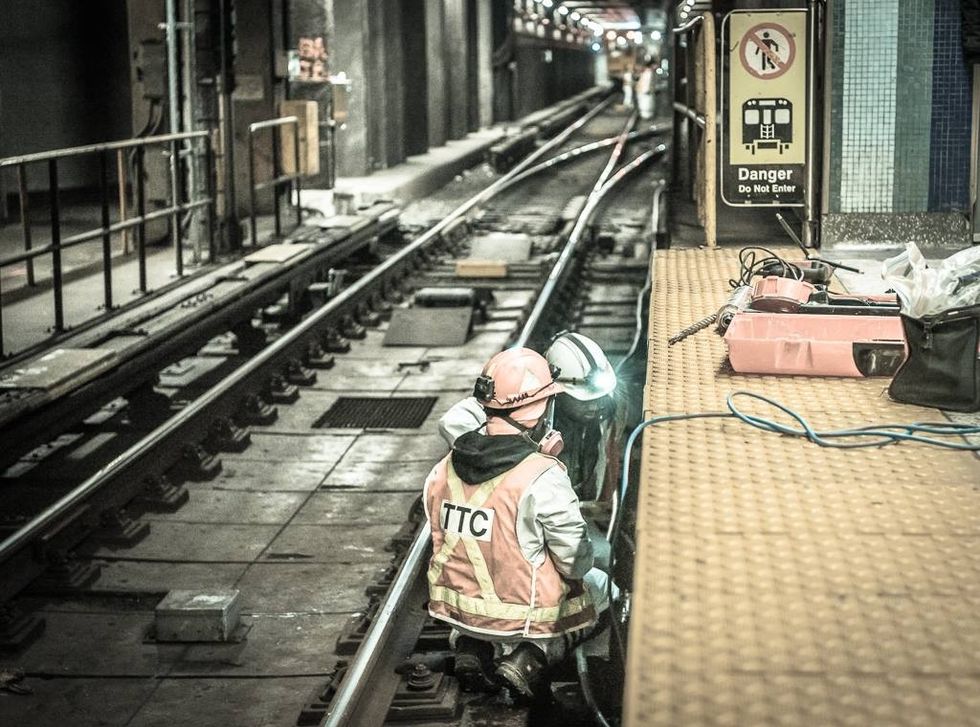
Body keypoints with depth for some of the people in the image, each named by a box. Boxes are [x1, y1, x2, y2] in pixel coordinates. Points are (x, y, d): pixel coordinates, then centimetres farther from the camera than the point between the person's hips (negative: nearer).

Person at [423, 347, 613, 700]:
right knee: (601, 585, 21)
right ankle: (537, 654, -1)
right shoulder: (543, 478, -24)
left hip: (458, 608, 5)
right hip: (523, 614, -5)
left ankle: (474, 647, 10)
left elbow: (444, 543, 5)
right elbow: (577, 564, -17)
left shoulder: (444, 470, -6)